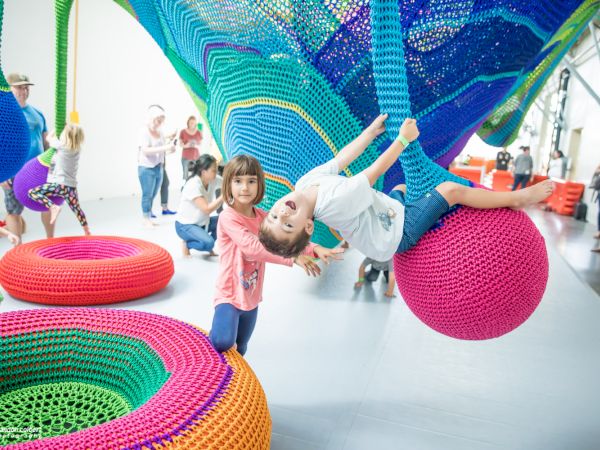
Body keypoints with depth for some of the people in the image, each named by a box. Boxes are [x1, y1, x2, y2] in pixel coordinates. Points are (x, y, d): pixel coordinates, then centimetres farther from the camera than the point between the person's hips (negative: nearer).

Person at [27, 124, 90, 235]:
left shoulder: (61, 145, -9)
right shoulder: (77, 149, 7)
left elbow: (49, 138, 11)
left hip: (60, 184, -7)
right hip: (72, 186, 7)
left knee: (32, 192, -6)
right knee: (76, 209, 22)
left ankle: (53, 207, -25)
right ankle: (87, 233, 27)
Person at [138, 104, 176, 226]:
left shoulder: (160, 131, 9)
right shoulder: (144, 131, -10)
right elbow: (146, 150, -22)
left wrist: (170, 148, -3)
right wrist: (165, 148, -28)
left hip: (158, 168, 7)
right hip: (147, 168, -7)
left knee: (153, 195, 10)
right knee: (147, 194, -3)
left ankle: (149, 217, 16)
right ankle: (146, 219, 4)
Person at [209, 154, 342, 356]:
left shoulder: (263, 217, 4)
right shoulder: (228, 216, -19)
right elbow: (252, 247, -31)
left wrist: (315, 250, -20)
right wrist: (293, 257, -35)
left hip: (251, 298, 6)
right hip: (229, 295, -6)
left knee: (239, 351, 19)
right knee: (223, 343, -27)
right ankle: (214, 337, 7)